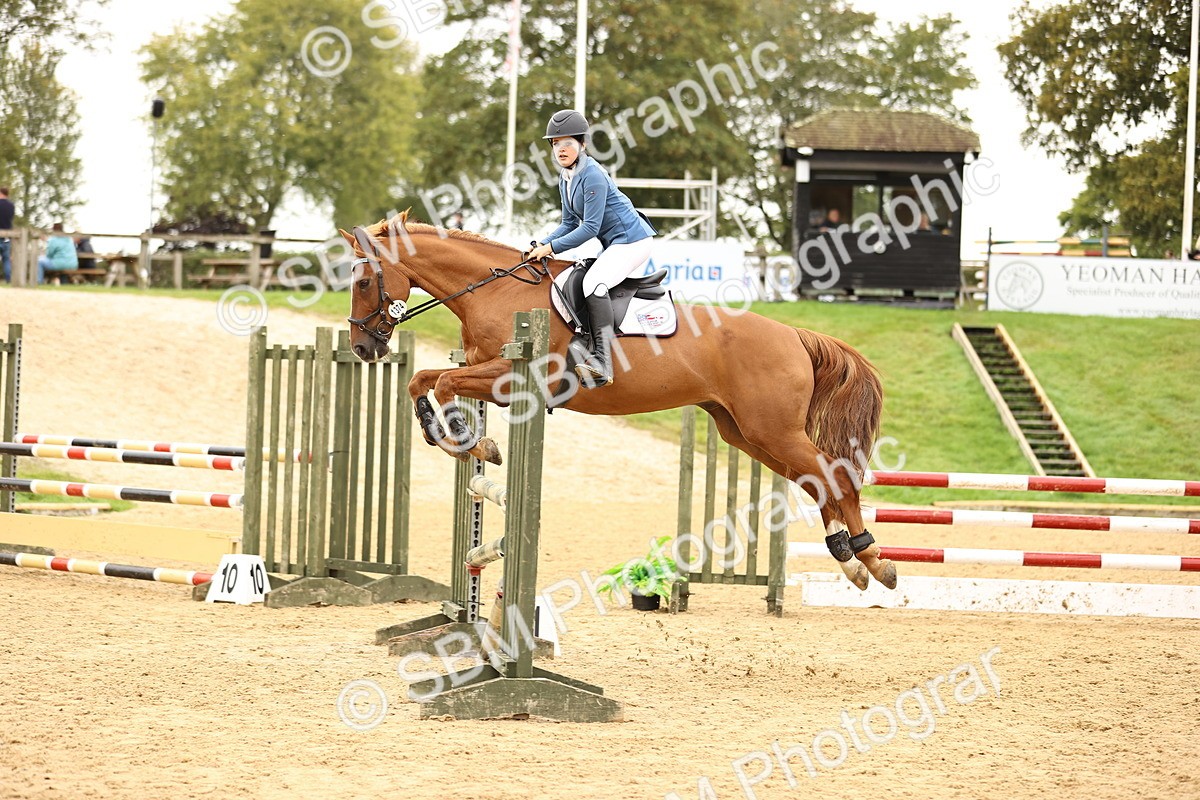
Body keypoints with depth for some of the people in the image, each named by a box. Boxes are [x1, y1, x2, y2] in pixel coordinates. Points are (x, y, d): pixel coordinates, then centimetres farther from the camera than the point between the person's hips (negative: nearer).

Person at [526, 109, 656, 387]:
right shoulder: (565, 179, 12)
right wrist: (542, 245, 2)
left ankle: (602, 360, -43)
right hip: (614, 244, 11)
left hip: (632, 240, -11)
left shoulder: (592, 176, -18)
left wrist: (552, 247, -18)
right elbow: (570, 224, 17)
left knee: (593, 282, -30)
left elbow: (590, 228, -21)